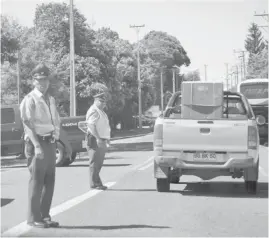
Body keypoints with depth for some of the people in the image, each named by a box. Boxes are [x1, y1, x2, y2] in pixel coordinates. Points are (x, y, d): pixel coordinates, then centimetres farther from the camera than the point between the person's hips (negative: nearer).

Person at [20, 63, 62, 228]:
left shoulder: (51, 100, 16)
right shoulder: (30, 100, -7)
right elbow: (28, 123, -16)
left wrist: (56, 136, 7)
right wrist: (37, 145, -24)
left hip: (51, 143, 7)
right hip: (37, 142, -7)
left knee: (49, 181, 10)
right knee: (37, 181, -6)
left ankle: (45, 216, 18)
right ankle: (34, 218, 1)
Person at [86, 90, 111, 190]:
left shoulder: (101, 112, 22)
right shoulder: (93, 111, -11)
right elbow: (91, 126, -21)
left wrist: (106, 138, 25)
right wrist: (98, 138, -27)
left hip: (101, 140, 10)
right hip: (95, 140, -10)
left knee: (99, 163, 13)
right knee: (95, 162, -8)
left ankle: (97, 182, 19)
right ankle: (94, 183, -7)